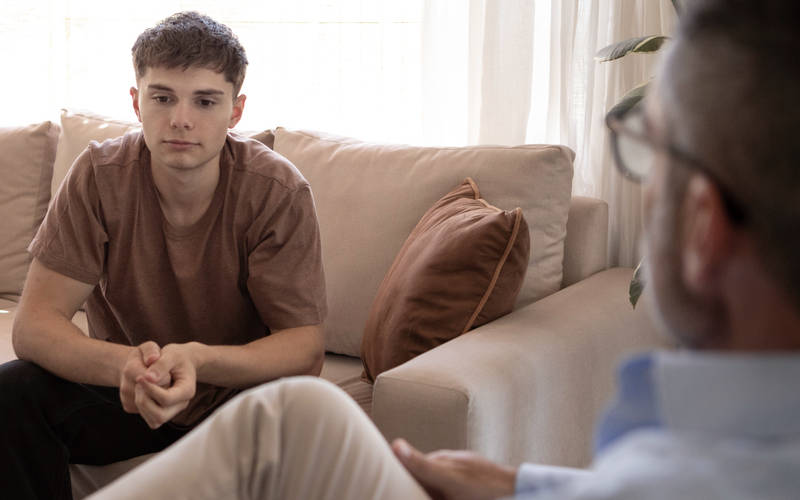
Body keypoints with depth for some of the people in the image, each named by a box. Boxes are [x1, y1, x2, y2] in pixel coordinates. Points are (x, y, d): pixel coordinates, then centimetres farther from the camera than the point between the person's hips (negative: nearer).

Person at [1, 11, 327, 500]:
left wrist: (199, 361, -40)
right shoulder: (100, 176, -13)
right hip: (126, 388, 2)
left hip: (239, 393, -1)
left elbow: (305, 346, -18)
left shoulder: (280, 192, -18)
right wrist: (123, 365, -41)